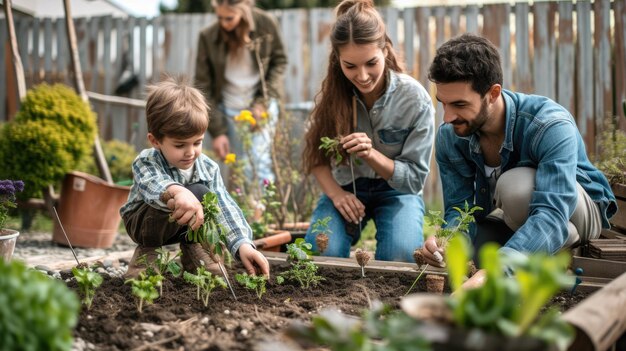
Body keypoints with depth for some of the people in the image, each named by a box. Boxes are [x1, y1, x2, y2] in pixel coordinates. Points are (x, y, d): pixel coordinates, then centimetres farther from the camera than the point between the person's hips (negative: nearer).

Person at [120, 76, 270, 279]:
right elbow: (153, 185, -51)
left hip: (183, 227, 5)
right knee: (198, 193, -32)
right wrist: (178, 192, -75)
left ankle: (193, 250, -3)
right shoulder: (145, 163, -27)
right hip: (141, 223, -5)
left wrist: (243, 244, -44)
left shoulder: (208, 168, -17)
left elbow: (224, 207, -28)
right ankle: (148, 250, -15)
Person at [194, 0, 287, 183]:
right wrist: (217, 131, -10)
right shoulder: (208, 37, -13)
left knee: (259, 160, -10)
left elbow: (279, 62, 0)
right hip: (229, 108, 1)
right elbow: (203, 86, -8)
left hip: (262, 104, -1)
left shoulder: (266, 24, -14)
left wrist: (263, 101, -11)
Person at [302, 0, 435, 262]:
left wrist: (371, 153, -31)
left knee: (401, 255, -30)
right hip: (346, 187, 1)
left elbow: (415, 177, -14)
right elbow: (316, 156, -2)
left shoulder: (415, 99, -18)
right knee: (321, 252, -26)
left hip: (396, 191, -1)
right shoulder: (333, 94, -11)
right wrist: (335, 193, -20)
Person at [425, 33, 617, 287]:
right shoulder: (448, 137, -17)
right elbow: (459, 209, -15)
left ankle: (556, 256, -9)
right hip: (513, 219, 6)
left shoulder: (551, 126, -34)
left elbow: (552, 214, -45)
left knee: (515, 184, -37)